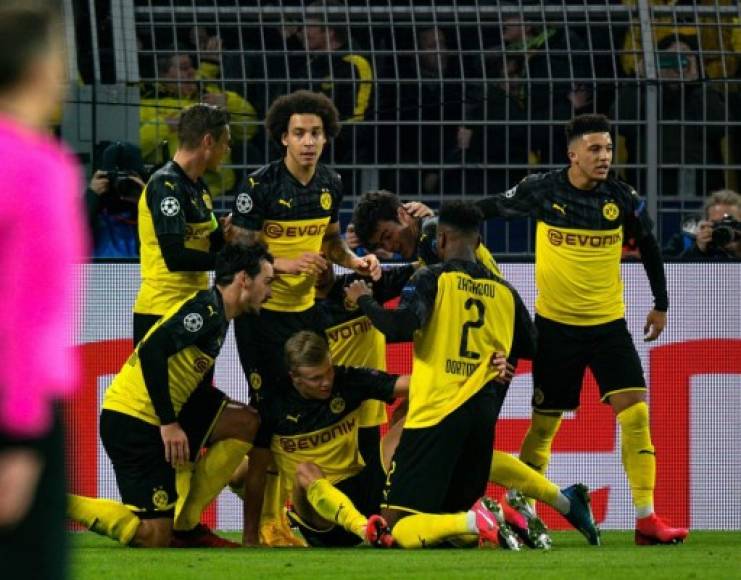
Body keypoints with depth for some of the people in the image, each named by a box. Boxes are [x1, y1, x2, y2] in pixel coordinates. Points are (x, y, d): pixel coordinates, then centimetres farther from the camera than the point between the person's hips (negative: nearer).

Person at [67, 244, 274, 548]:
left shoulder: (216, 315, 16)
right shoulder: (205, 309, -14)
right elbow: (152, 351, -25)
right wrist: (169, 424, -23)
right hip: (131, 421, -10)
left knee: (245, 422, 10)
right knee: (153, 538, -10)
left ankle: (184, 524, 12)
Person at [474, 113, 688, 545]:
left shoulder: (623, 199, -4)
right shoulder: (542, 190, -8)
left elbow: (649, 247, 12)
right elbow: (496, 207, 9)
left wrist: (661, 305, 16)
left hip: (609, 323, 1)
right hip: (555, 325, -1)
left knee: (635, 411, -11)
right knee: (544, 423, 3)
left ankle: (647, 519, -10)